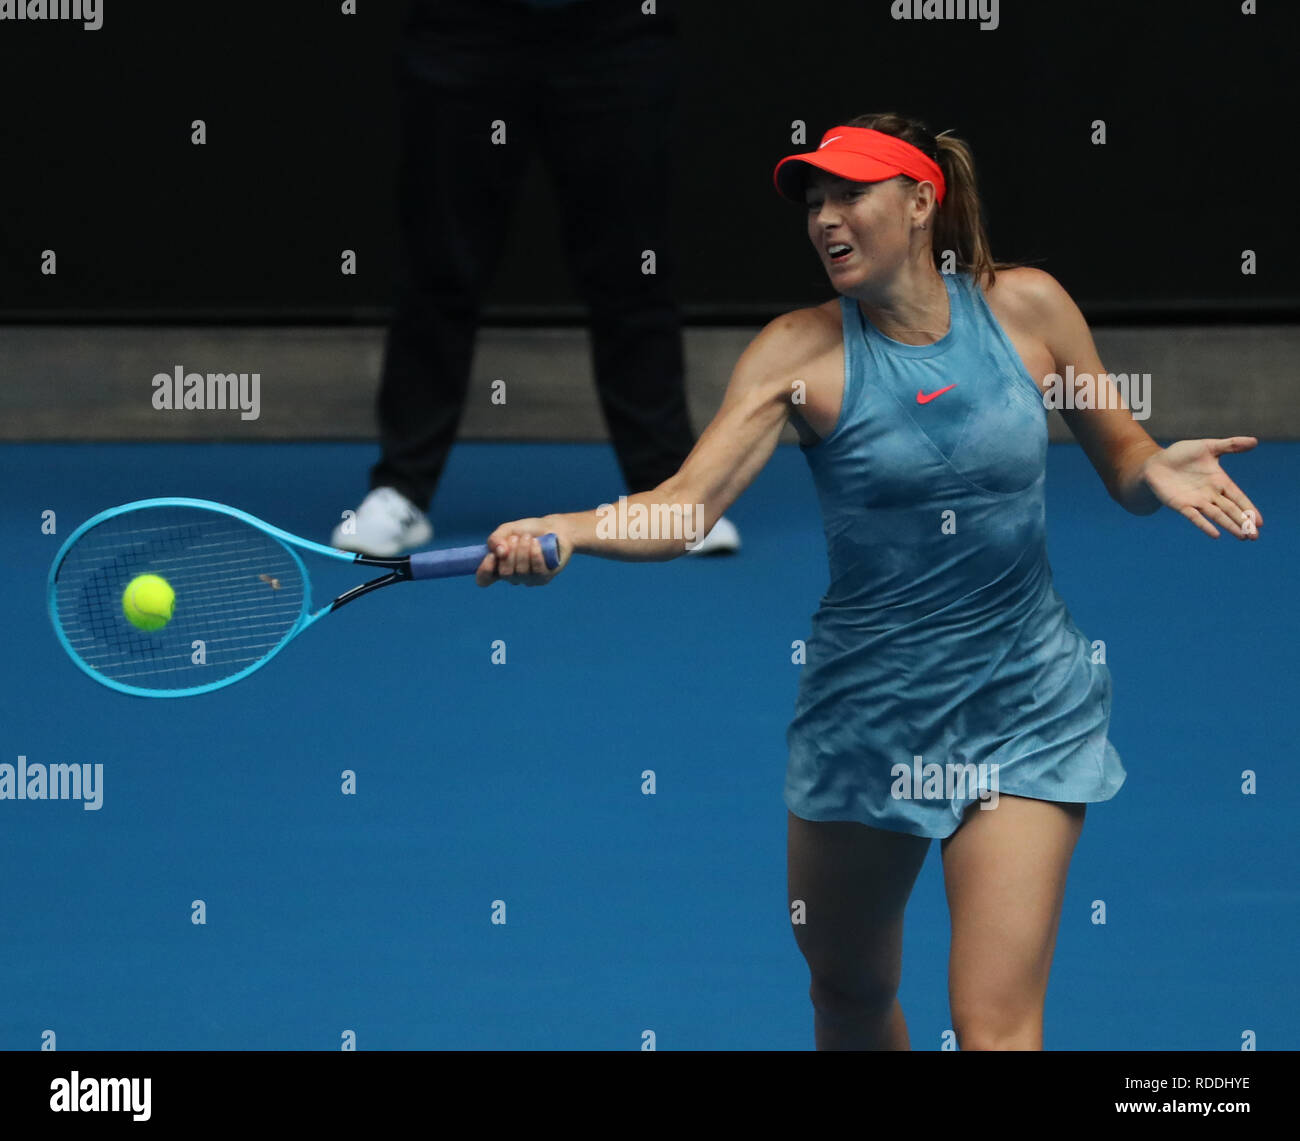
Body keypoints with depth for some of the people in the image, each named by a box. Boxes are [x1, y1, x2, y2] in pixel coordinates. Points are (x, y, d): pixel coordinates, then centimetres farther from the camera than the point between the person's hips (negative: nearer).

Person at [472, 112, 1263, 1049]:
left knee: (995, 1027, -12)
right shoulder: (801, 352, -6)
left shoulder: (1028, 307, -3)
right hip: (865, 715, 1)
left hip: (1025, 715, -1)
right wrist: (556, 533, -34)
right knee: (850, 998, 16)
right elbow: (685, 506, -15)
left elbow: (1124, 464, 9)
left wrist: (1160, 470, -15)